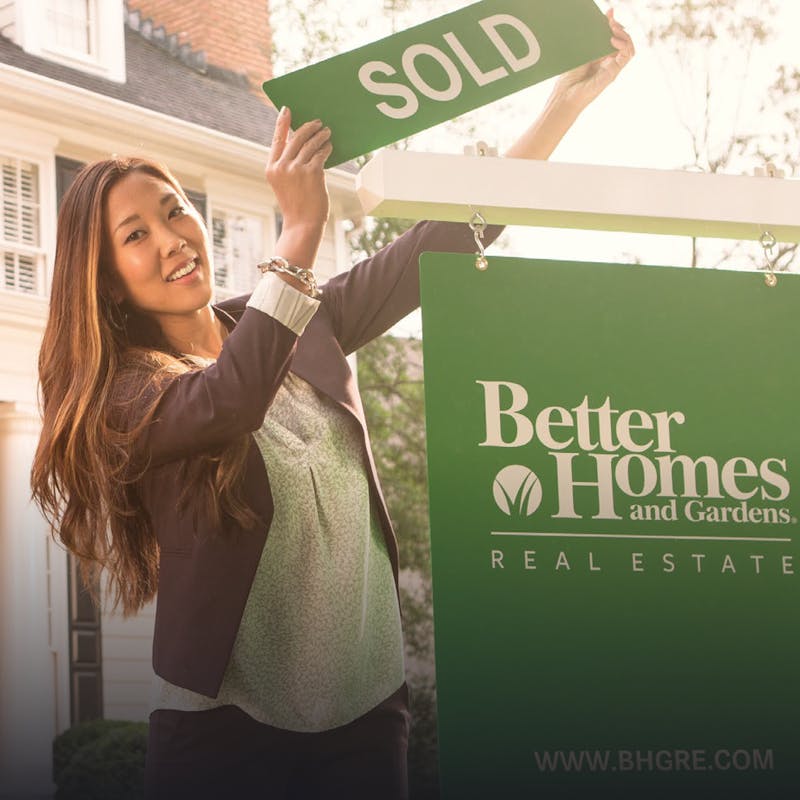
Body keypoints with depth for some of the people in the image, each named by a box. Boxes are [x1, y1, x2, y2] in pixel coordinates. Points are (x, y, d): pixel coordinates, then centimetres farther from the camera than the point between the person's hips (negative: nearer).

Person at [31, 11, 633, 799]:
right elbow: (225, 407, -27)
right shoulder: (122, 392, -6)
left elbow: (447, 239, 7)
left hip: (367, 705, 4)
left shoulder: (304, 328, 8)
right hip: (226, 726, -4)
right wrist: (301, 228, -27)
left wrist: (565, 101, 0)